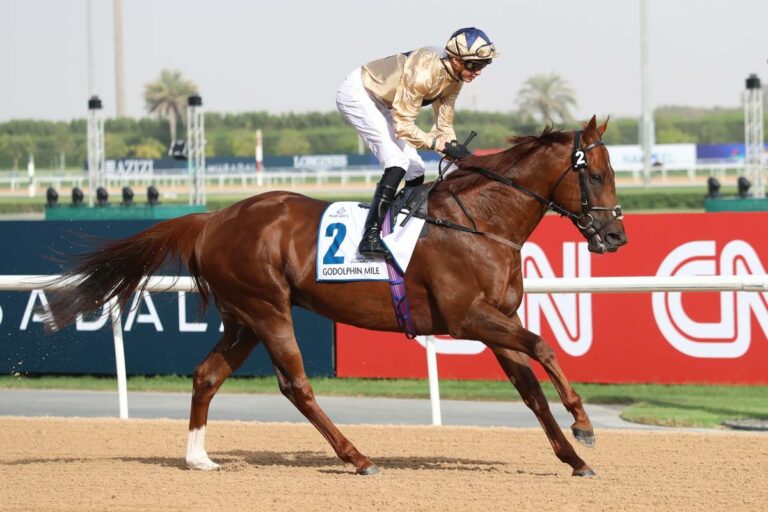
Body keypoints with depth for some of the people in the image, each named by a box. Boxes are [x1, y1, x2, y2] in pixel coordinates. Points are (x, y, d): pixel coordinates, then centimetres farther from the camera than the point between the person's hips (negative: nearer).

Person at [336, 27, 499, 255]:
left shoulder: (454, 77, -8)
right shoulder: (425, 72, -35)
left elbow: (444, 125, 1)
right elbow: (403, 126, -32)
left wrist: (458, 154, -14)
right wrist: (442, 146, -35)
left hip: (380, 103, 10)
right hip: (357, 94, -10)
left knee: (416, 170, 7)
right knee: (397, 163, -23)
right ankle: (370, 237, -27)